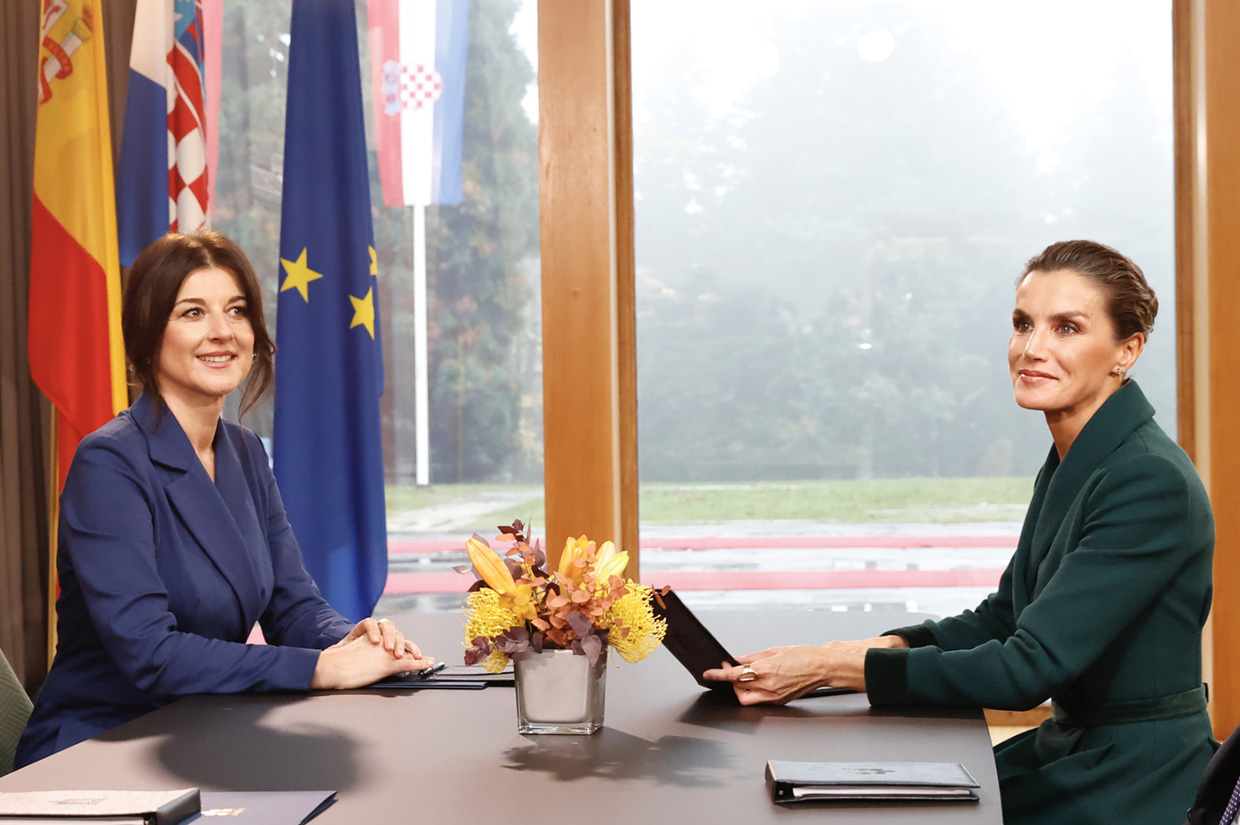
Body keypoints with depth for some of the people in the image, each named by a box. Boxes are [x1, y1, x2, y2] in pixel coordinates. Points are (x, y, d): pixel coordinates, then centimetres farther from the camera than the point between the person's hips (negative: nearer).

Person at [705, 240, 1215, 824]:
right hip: (1070, 751, 8)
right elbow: (1001, 618, 13)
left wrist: (830, 668, -23)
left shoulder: (1154, 482, -22)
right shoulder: (1070, 460, 7)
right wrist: (858, 649, -3)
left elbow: (1029, 667, -25)